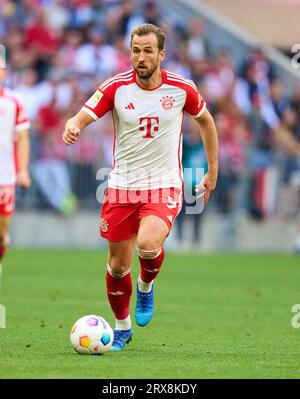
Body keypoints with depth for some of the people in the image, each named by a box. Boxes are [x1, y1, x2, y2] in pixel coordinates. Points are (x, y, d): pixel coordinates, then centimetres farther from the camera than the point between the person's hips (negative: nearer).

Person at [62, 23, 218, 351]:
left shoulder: (182, 88, -5)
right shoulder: (116, 87, -7)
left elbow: (206, 121, 14)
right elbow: (81, 118, -14)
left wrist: (213, 170, 14)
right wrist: (72, 127, -39)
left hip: (164, 187, -1)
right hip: (121, 188, 1)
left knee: (148, 244, -29)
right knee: (118, 265, 5)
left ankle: (146, 285, 6)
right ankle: (122, 327, 31)